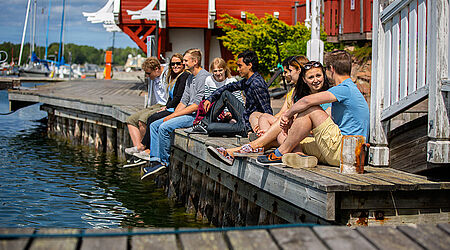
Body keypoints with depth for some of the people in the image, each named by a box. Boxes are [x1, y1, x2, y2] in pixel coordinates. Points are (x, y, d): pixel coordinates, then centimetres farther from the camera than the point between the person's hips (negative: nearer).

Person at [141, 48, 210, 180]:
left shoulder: (204, 77, -15)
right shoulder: (190, 78, 18)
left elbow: (197, 105, -20)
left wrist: (173, 116, -17)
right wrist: (172, 115, 1)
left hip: (197, 115, -10)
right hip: (188, 113, 10)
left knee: (164, 127, -24)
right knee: (154, 125, 2)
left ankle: (164, 162, -10)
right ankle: (155, 160, -4)